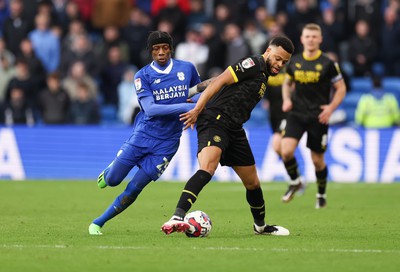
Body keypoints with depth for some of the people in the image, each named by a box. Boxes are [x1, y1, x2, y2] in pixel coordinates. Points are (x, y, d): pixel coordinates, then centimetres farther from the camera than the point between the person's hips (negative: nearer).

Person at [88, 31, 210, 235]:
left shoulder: (186, 68, 2)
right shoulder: (143, 76, -5)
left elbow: (198, 89, 24)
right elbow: (150, 109, -17)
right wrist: (184, 107, -25)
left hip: (167, 142, 1)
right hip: (143, 135, -1)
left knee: (134, 189, -4)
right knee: (113, 180, 0)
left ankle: (98, 223, 10)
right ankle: (106, 173, 38)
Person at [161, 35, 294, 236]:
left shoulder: (263, 75, 23)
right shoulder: (254, 64, -7)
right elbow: (219, 81, -16)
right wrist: (197, 110, -23)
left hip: (234, 128, 10)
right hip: (216, 120, -10)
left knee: (252, 183, 18)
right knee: (207, 168, -32)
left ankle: (260, 226, 40)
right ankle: (177, 218, -45)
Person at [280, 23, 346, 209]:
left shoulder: (328, 64, -5)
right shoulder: (294, 62, 5)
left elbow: (341, 88, 1)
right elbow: (287, 83, 21)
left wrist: (331, 107, -14)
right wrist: (286, 99, 2)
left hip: (318, 117, -2)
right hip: (296, 114, 2)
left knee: (317, 160, 5)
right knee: (286, 150, -18)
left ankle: (321, 195, 28)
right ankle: (295, 182, 9)